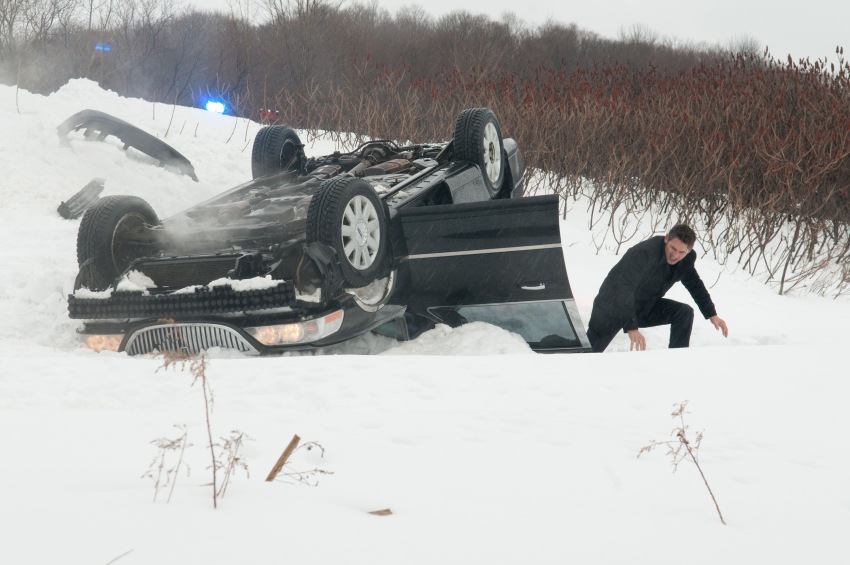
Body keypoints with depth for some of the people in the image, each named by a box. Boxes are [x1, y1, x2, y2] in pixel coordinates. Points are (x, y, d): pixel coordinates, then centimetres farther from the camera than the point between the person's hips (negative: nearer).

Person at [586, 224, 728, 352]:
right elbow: (625, 288, -41)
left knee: (684, 313, -11)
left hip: (645, 307, 6)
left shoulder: (687, 258, -9)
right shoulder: (644, 253, -33)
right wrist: (631, 328, -51)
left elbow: (695, 285, 12)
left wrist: (712, 315, 8)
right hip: (613, 307, -6)